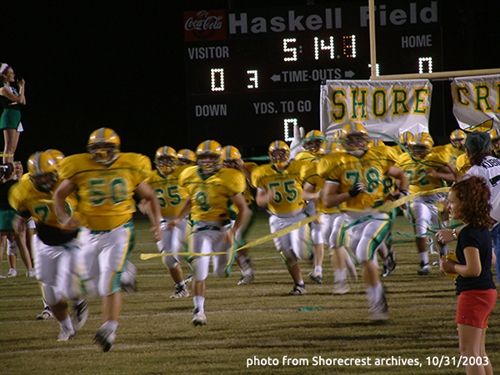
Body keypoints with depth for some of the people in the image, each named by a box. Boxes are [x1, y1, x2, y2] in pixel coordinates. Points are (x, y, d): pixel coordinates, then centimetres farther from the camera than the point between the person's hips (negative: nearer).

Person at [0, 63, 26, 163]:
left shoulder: (12, 88, 18)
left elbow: (23, 102, 18)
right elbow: (19, 99, -16)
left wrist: (22, 88, 13)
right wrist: (22, 87, -4)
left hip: (16, 117, 9)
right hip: (9, 115, -9)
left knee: (13, 148, 6)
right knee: (9, 147, -13)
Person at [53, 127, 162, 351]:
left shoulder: (130, 169, -4)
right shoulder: (80, 169, -5)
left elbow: (150, 197, 10)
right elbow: (59, 194, 7)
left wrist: (156, 223, -1)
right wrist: (64, 217, -11)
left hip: (118, 232, -3)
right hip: (90, 234, 3)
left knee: (109, 284, -16)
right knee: (93, 286, 12)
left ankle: (110, 329, -10)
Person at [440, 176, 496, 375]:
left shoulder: (468, 233, -18)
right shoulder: (483, 230, 11)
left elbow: (474, 269, -26)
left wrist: (452, 267, -10)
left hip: (473, 294, -10)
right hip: (487, 292, 10)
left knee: (468, 351, -10)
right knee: (479, 353, 15)